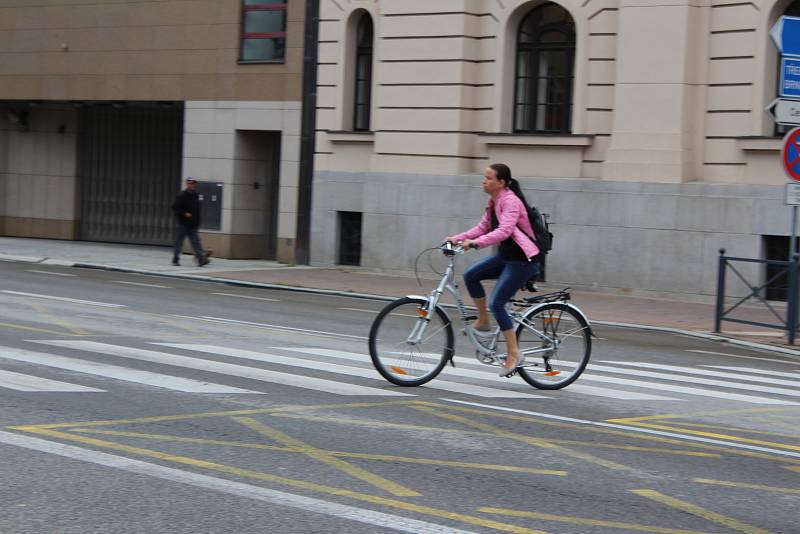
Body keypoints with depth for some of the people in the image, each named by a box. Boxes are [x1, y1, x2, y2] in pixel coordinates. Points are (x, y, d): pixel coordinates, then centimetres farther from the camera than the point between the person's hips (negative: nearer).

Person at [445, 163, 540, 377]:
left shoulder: (510, 201, -19)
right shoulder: (493, 201, 9)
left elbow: (504, 231, -32)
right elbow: (483, 228, 11)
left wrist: (474, 243, -39)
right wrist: (456, 239, -1)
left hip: (523, 259, -9)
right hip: (506, 255, 9)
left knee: (496, 304, -12)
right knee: (471, 275, -5)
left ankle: (514, 354, -2)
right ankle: (483, 320, 11)